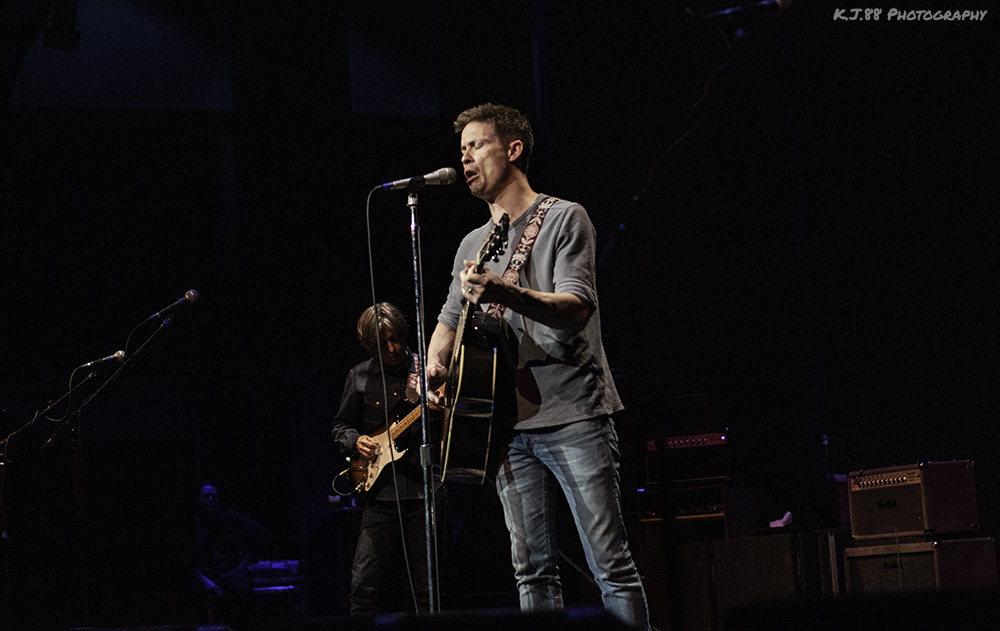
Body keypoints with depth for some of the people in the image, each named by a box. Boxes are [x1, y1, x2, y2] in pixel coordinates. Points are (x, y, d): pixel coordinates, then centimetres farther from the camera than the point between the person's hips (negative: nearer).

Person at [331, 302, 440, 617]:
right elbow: (340, 425, 19)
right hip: (381, 491, 1)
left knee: (428, 590, 0)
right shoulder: (360, 377, 9)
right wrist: (355, 441, -2)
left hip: (425, 490, -1)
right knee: (363, 583, -5)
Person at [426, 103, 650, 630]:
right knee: (532, 571, 5)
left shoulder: (564, 218, -1)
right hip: (509, 422, 6)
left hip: (573, 414, -6)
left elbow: (577, 308, -15)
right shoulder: (473, 245, 19)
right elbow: (450, 320, 26)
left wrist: (504, 292, -32)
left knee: (611, 567, -9)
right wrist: (436, 364, 3)